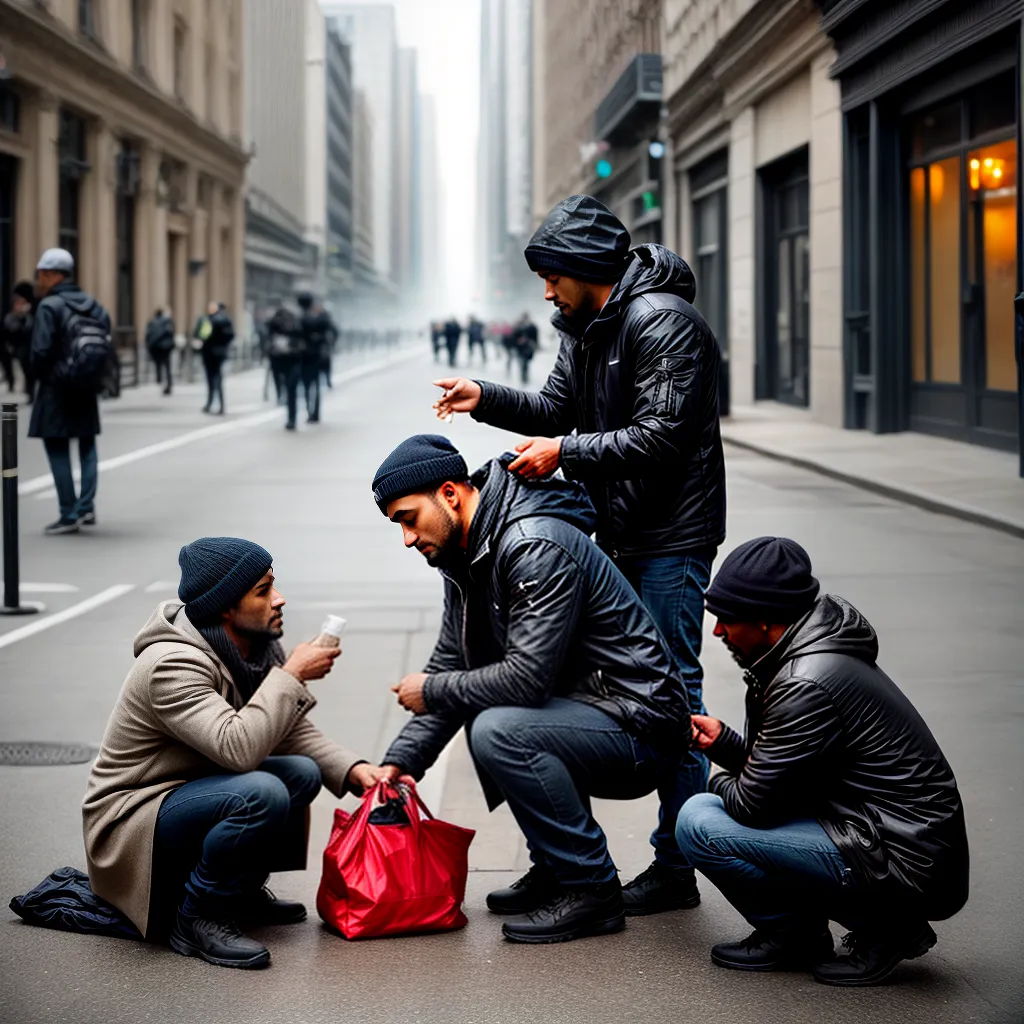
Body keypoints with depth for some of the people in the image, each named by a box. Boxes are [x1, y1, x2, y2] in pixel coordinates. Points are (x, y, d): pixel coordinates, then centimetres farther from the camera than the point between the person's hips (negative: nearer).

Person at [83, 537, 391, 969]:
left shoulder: (255, 649, 1)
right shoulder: (173, 663, -27)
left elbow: (294, 732, 7)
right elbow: (238, 747, -38)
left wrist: (352, 770, -9)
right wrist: (292, 675, -29)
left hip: (189, 790, 9)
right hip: (131, 819, -9)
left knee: (302, 774, -6)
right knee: (262, 795, -30)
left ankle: (240, 892, 10)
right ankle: (198, 918, -14)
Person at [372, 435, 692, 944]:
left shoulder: (535, 548, -23)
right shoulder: (466, 555, 8)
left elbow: (528, 677, -28)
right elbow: (449, 665, 13)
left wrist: (432, 692, -13)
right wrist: (401, 760, 3)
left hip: (640, 727, -10)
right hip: (582, 705, 10)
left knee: (498, 730, -27)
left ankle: (592, 891, -12)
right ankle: (555, 869, 19)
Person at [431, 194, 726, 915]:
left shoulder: (663, 323, -17)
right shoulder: (586, 328, 13)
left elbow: (660, 436, -24)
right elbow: (559, 409, 15)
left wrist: (566, 452, -21)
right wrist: (486, 399, 0)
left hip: (672, 537, -10)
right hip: (620, 533, 10)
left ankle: (675, 867, 0)